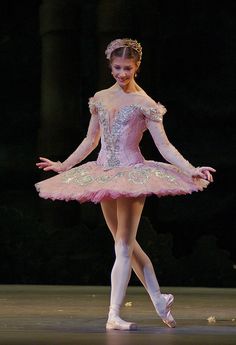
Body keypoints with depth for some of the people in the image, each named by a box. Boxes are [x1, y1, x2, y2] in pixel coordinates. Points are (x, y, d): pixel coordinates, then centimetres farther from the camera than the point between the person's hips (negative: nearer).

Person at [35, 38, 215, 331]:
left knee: (124, 246, -9)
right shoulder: (100, 99, 9)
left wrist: (191, 170, -20)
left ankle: (114, 315, -12)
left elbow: (164, 146, -8)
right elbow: (91, 141, 20)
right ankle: (159, 299, 23)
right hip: (104, 174, 6)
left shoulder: (144, 103, -5)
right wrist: (64, 165, 23)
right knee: (126, 243, 12)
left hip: (132, 174, -6)